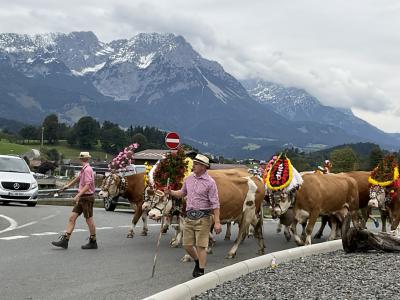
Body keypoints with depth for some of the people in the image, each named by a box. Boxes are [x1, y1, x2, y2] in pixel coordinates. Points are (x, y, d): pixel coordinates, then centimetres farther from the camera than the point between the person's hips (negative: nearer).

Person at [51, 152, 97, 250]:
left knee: (89, 220, 1)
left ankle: (93, 242, 12)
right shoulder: (83, 169, 13)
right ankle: (65, 240, 3)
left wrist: (78, 195, -30)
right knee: (72, 217, 4)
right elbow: (78, 178, 30)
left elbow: (88, 185, -24)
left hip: (87, 197, -9)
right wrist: (68, 185, 43)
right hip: (82, 198, 9)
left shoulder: (87, 169, -16)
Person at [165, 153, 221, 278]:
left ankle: (200, 271, 8)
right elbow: (182, 193, 24)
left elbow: (215, 203, -12)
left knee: (201, 245, -2)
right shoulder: (189, 179, 9)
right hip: (189, 216, 6)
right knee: (187, 244, 9)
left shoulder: (210, 182, -10)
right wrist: (170, 192, 5)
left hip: (203, 217, -6)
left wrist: (217, 222, -17)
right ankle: (198, 261, 33)